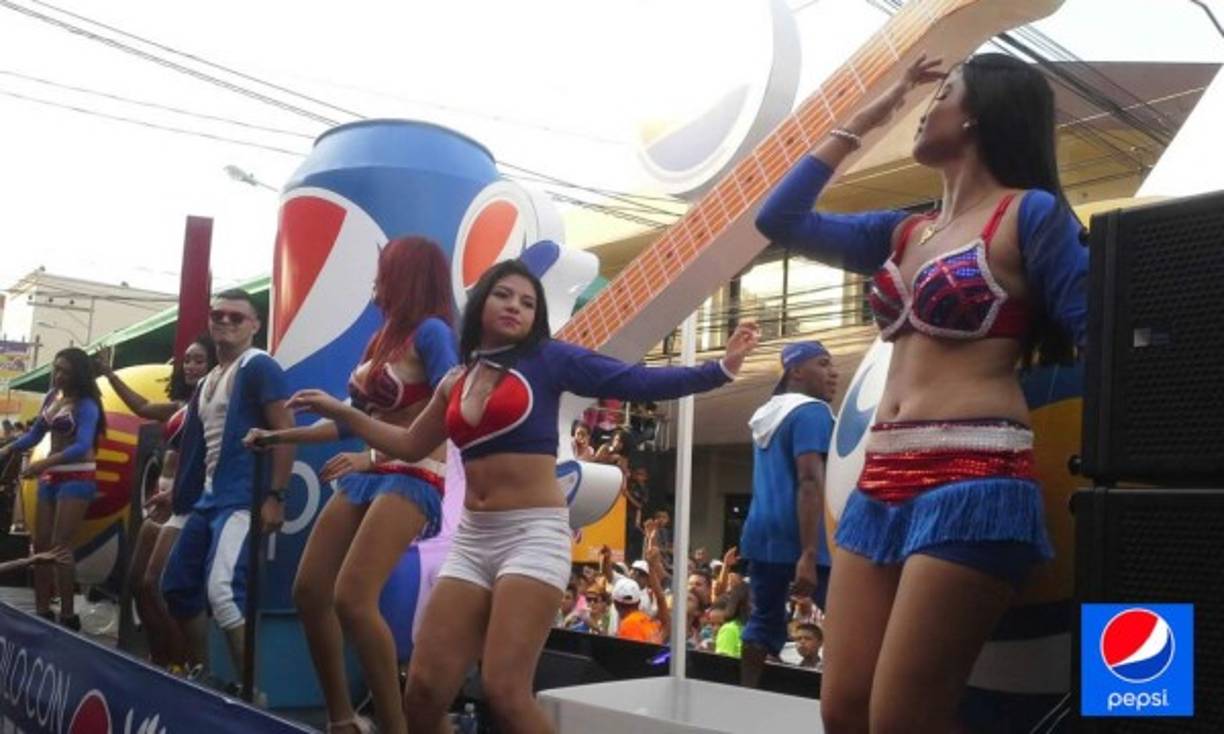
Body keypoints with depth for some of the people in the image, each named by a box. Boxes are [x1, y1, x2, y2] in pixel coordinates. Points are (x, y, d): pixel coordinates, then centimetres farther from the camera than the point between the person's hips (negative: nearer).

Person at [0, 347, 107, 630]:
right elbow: (35, 434, 15)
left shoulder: (86, 405, -14)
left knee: (59, 546, -11)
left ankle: (68, 615, -6)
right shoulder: (52, 396, 8)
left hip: (77, 478, -8)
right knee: (41, 545, 7)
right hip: (51, 477, 8)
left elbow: (83, 446, -26)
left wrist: (44, 462, -35)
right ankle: (41, 611, 13)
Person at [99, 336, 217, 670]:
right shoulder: (183, 405, 15)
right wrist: (109, 373, 38)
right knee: (137, 579, 10)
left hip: (186, 500, -9)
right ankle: (159, 658, 18)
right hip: (166, 496, 9)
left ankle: (180, 663, -6)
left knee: (156, 583, -13)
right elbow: (143, 407, 34)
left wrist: (174, 492, -26)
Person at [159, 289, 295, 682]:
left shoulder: (259, 366, -7)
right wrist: (178, 491, 23)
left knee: (222, 591, -25)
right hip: (208, 498, 10)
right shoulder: (207, 381, 20)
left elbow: (285, 431, -15)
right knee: (177, 586, 15)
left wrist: (276, 496, -20)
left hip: (243, 500, -10)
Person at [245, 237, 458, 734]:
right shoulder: (384, 336, 15)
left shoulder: (431, 331, -10)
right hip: (368, 477, 9)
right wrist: (279, 437, 21)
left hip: (412, 479, -9)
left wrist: (373, 456, -23)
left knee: (352, 599, -19)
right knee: (309, 591, 4)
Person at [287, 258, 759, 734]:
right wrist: (339, 411, 26)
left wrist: (720, 369, -13)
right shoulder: (455, 382, 15)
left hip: (533, 535, -5)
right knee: (425, 690, 0)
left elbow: (636, 383, -4)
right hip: (471, 539, 5)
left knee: (504, 690, -15)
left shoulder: (548, 359, 1)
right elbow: (411, 446, 26)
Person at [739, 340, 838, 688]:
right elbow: (810, 482, -20)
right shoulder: (811, 411, -9)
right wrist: (808, 555, -25)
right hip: (798, 538, -9)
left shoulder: (767, 414, 19)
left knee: (764, 621, 12)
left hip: (761, 533, 9)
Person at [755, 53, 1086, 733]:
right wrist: (864, 117, 21)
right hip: (881, 485, 7)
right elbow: (781, 220, 18)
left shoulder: (1030, 214, 0)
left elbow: (1098, 334, -2)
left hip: (972, 483, -7)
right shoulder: (903, 233, 18)